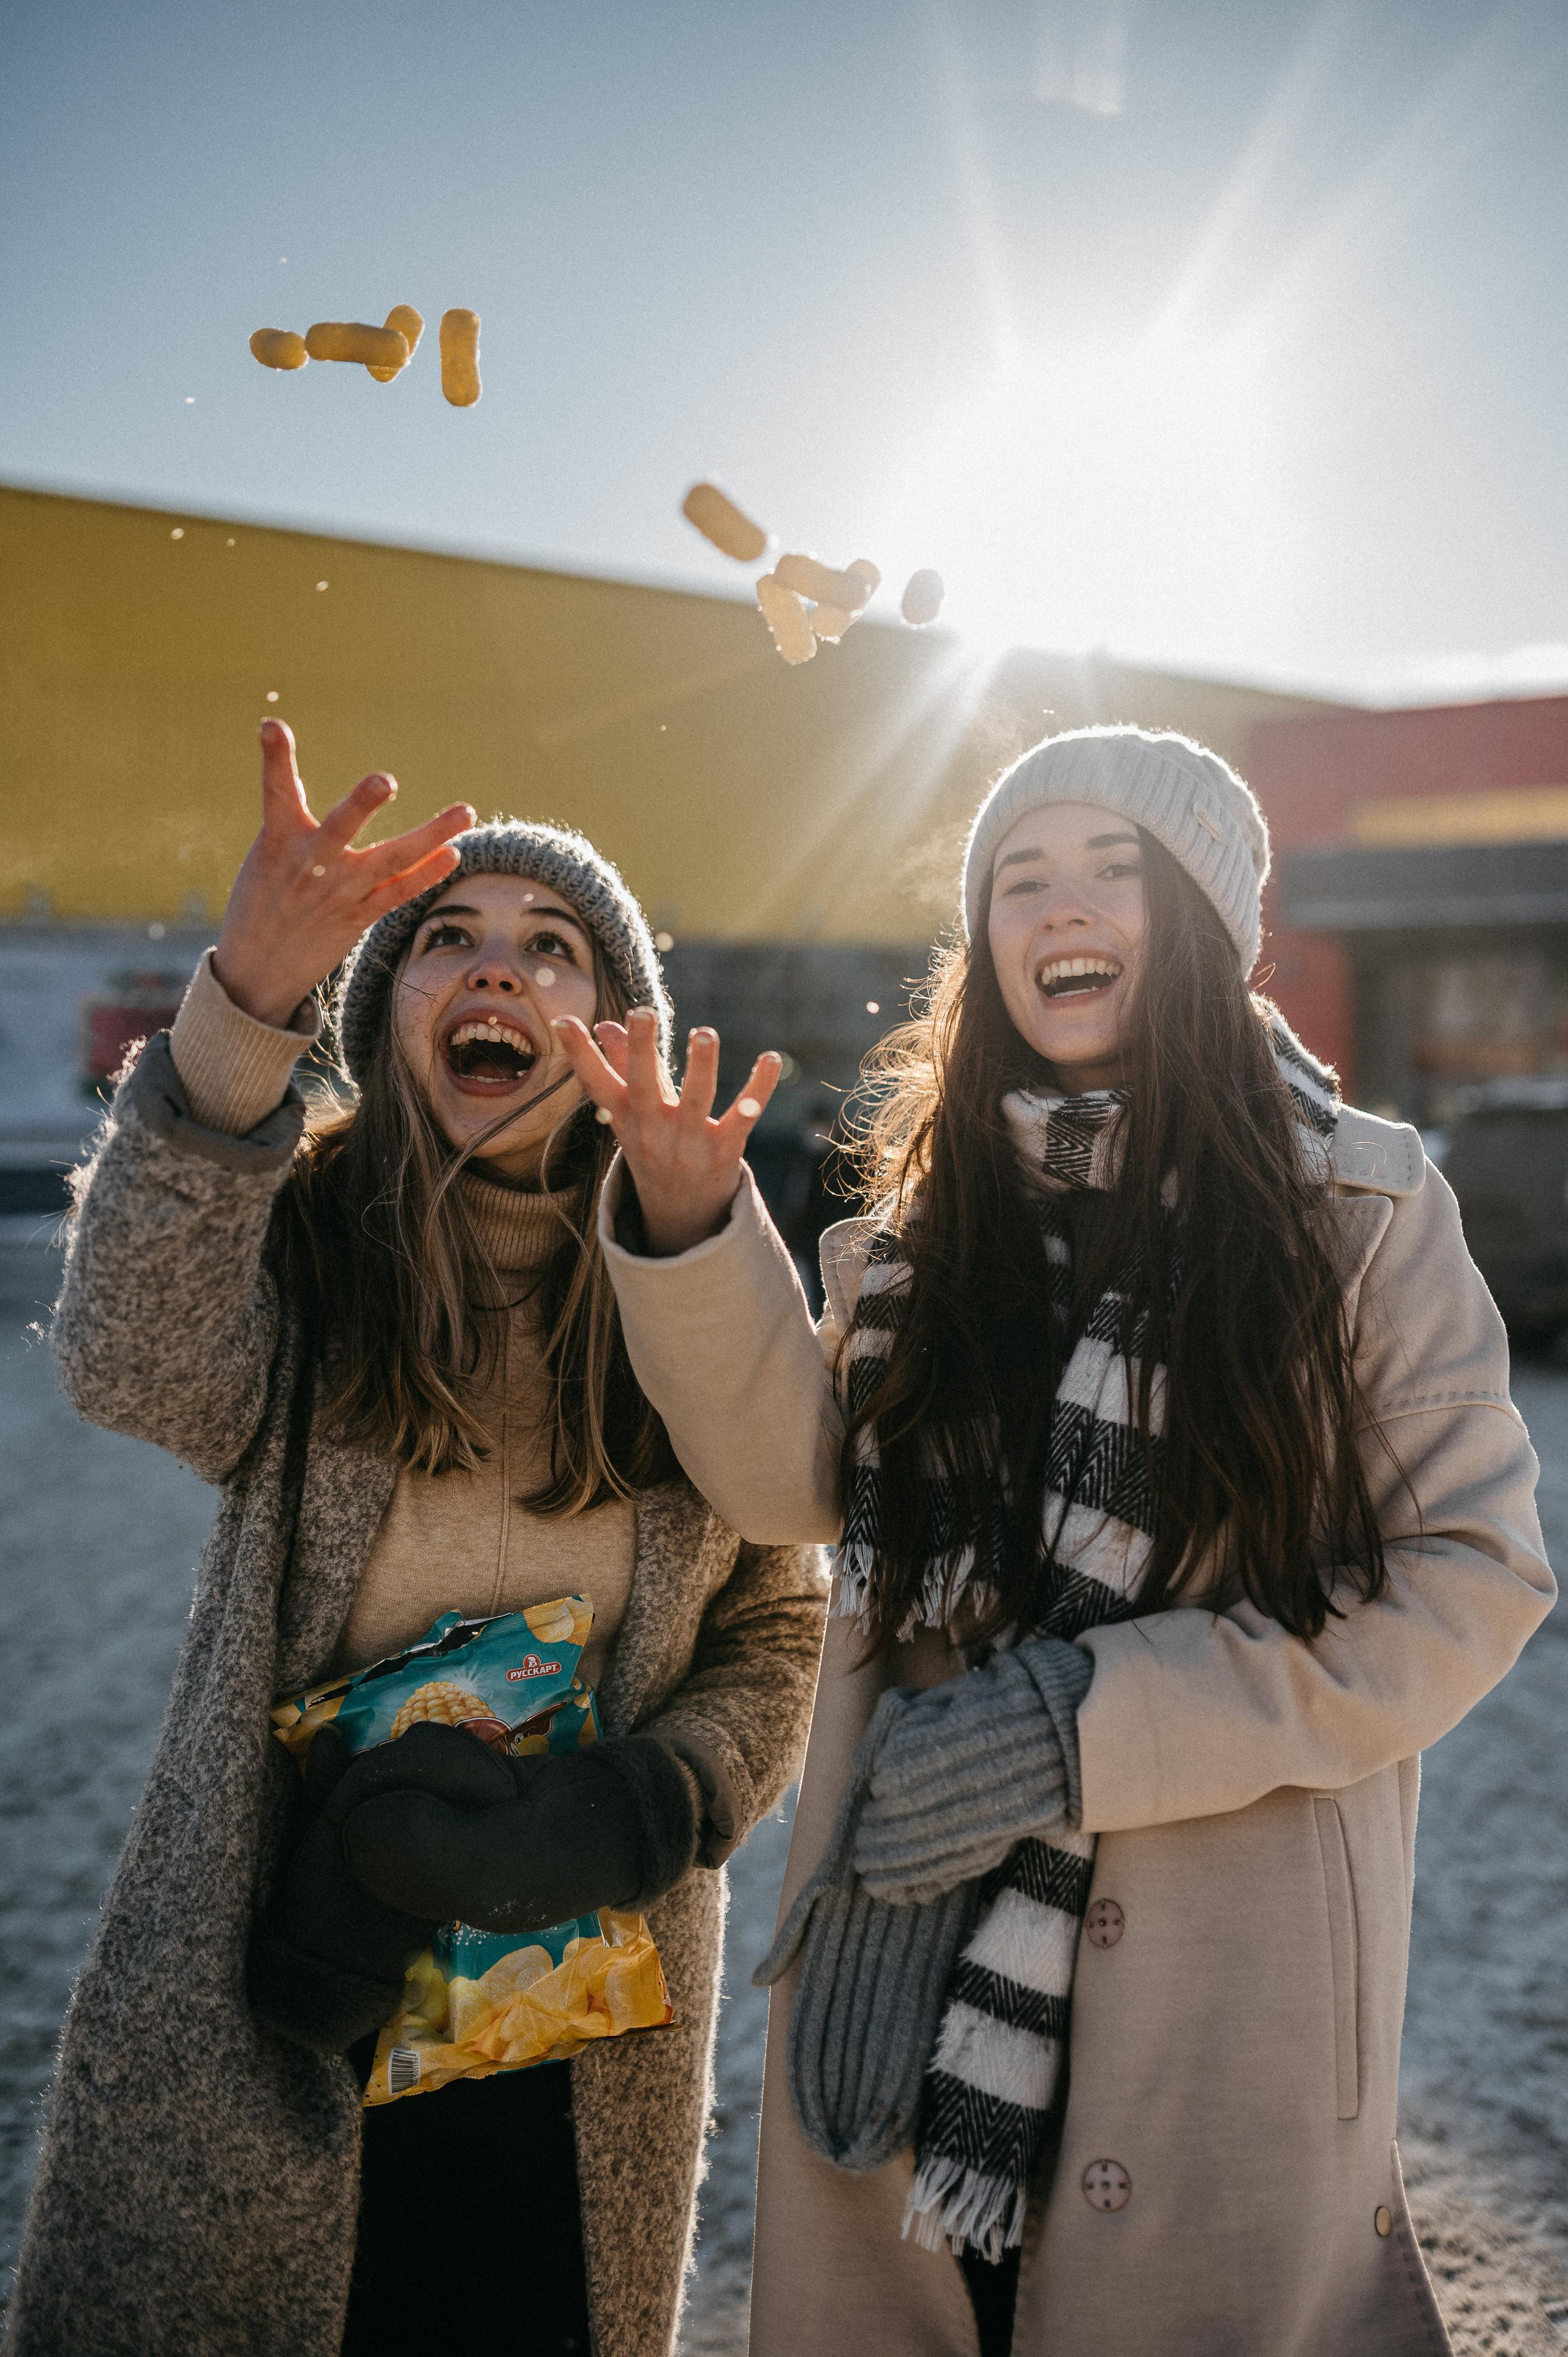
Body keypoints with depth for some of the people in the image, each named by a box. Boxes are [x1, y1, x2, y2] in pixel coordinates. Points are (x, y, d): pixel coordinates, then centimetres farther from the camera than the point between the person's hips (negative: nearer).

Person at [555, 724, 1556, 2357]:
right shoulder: (936, 1201, 8)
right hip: (910, 1930, 3)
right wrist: (691, 1228, -15)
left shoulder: (1359, 1204, -4)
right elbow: (793, 1483, 0)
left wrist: (1093, 1724, -15)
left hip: (1226, 1962, -3)